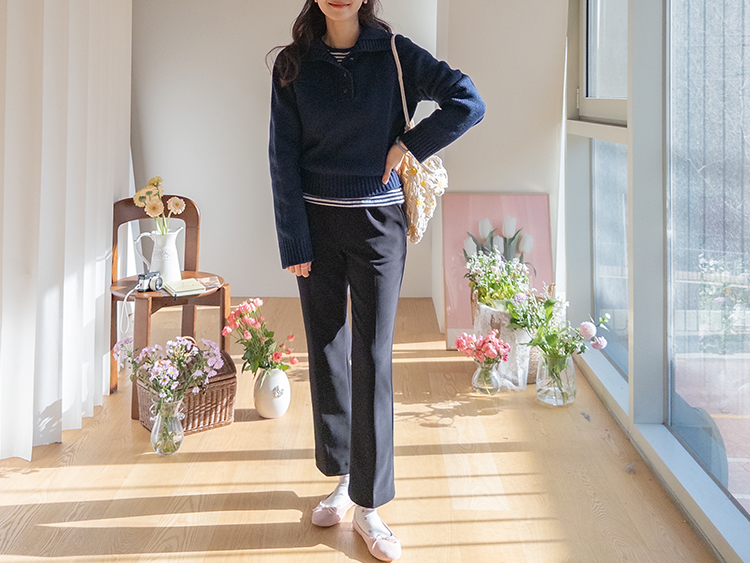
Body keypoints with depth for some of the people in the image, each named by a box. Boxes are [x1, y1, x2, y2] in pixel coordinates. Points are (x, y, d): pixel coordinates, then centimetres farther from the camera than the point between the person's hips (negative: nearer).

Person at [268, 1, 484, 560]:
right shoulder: (293, 65, 3)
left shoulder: (394, 54, 0)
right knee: (327, 352, 8)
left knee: (373, 357, -3)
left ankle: (368, 504, 7)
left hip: (379, 221, -2)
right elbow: (284, 159, -1)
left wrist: (408, 146, -7)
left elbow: (469, 101, -3)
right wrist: (295, 244, -7)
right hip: (317, 223, 2)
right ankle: (341, 477, 26)